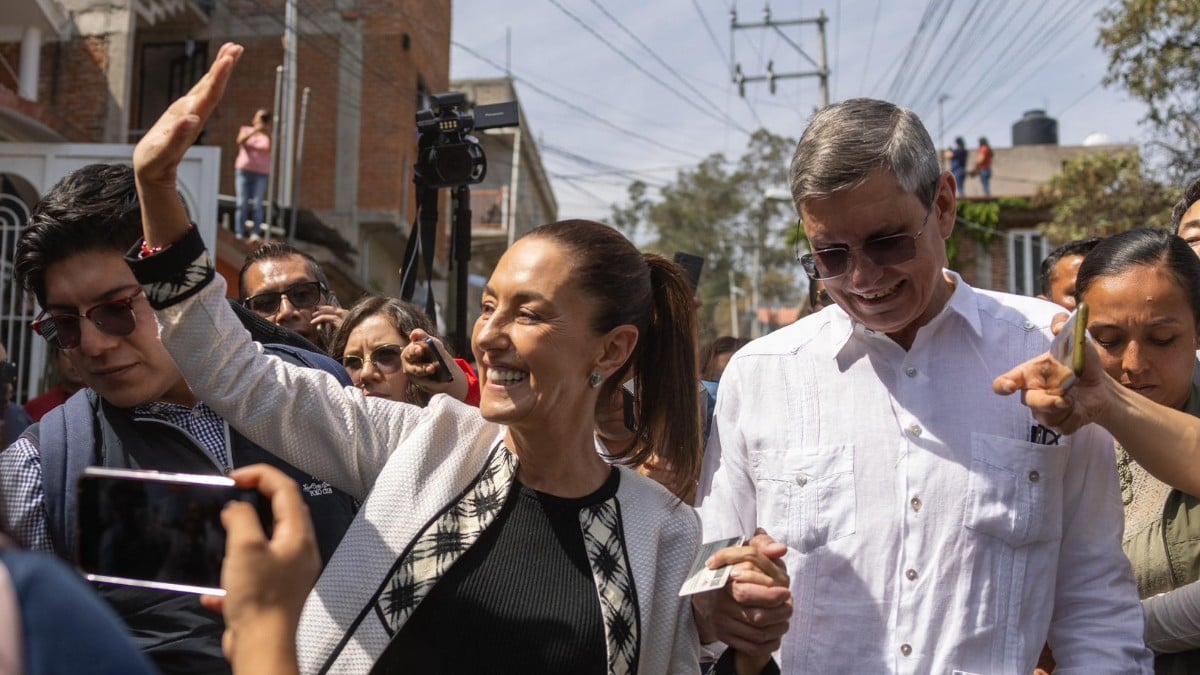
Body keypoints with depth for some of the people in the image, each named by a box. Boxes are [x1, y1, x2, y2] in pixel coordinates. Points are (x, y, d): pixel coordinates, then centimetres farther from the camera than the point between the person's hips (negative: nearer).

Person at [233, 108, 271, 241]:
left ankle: (255, 234, -13)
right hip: (244, 171, 1)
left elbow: (272, 149, -9)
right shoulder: (246, 130, 12)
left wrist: (268, 134, -23)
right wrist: (254, 131, -21)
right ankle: (239, 234, -6)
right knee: (242, 203, -5)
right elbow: (240, 141, -9)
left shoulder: (269, 136, 9)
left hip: (261, 173, -1)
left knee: (257, 204, -10)